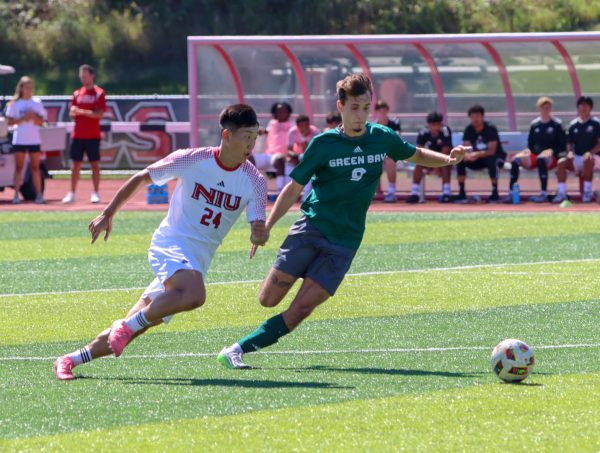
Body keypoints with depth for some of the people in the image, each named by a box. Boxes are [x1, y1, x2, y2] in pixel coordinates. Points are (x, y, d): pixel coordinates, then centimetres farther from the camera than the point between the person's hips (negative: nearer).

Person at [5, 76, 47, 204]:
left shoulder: (37, 102, 6)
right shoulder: (14, 103, 2)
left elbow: (41, 122, 5)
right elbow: (10, 121, -3)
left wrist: (33, 117, -14)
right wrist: (23, 118, -16)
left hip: (34, 139, 1)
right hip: (19, 139, -1)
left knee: (35, 167, 3)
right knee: (19, 168, 0)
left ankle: (39, 194, 4)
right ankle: (16, 195, 1)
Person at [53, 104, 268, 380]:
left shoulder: (254, 181, -3)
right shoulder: (191, 160, -10)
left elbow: (257, 225, -7)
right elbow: (141, 178, 3)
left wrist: (259, 235, -32)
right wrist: (108, 215, 5)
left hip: (199, 261, 4)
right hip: (170, 242, -4)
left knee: (138, 325, 1)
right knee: (193, 295, -36)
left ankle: (71, 360, 14)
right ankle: (128, 325, -18)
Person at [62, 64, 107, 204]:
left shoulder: (99, 93, -2)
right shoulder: (77, 93, 13)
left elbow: (99, 113, -12)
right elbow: (72, 112, 14)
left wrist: (82, 111, -19)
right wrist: (74, 113, -10)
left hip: (93, 136, -4)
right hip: (78, 134, 4)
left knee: (94, 163, -1)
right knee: (76, 164, 4)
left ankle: (96, 193, 4)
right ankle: (72, 193, 7)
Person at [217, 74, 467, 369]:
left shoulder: (382, 138, 4)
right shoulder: (324, 143, -4)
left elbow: (417, 155, 22)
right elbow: (294, 188, 0)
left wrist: (448, 159, 3)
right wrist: (265, 228, -7)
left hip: (344, 242, 1)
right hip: (310, 229, -1)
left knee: (300, 311, -11)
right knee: (268, 300, -8)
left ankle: (239, 350, -7)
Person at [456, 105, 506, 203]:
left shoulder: (491, 129, -18)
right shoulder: (468, 130, -4)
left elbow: (492, 151, -26)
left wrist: (477, 155, -42)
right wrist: (467, 155, -34)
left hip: (496, 156, -5)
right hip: (478, 160, 5)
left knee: (492, 161, -40)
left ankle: (495, 193, -26)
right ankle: (461, 193, -18)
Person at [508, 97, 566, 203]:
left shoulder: (556, 124, 3)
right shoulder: (534, 124, 14)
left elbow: (562, 146, 0)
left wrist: (552, 151, -15)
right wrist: (529, 150, -2)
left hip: (551, 157, -4)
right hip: (534, 154, 4)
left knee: (541, 159, -40)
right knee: (515, 159, -22)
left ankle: (544, 194, -40)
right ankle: (511, 193, -26)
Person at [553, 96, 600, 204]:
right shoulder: (573, 124, 10)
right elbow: (569, 143, 13)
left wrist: (591, 152, -23)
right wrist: (570, 152, -9)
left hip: (590, 156, -4)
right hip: (577, 157, 4)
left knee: (587, 161, -39)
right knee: (561, 162, -23)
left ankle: (587, 192, -28)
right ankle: (562, 193, -22)